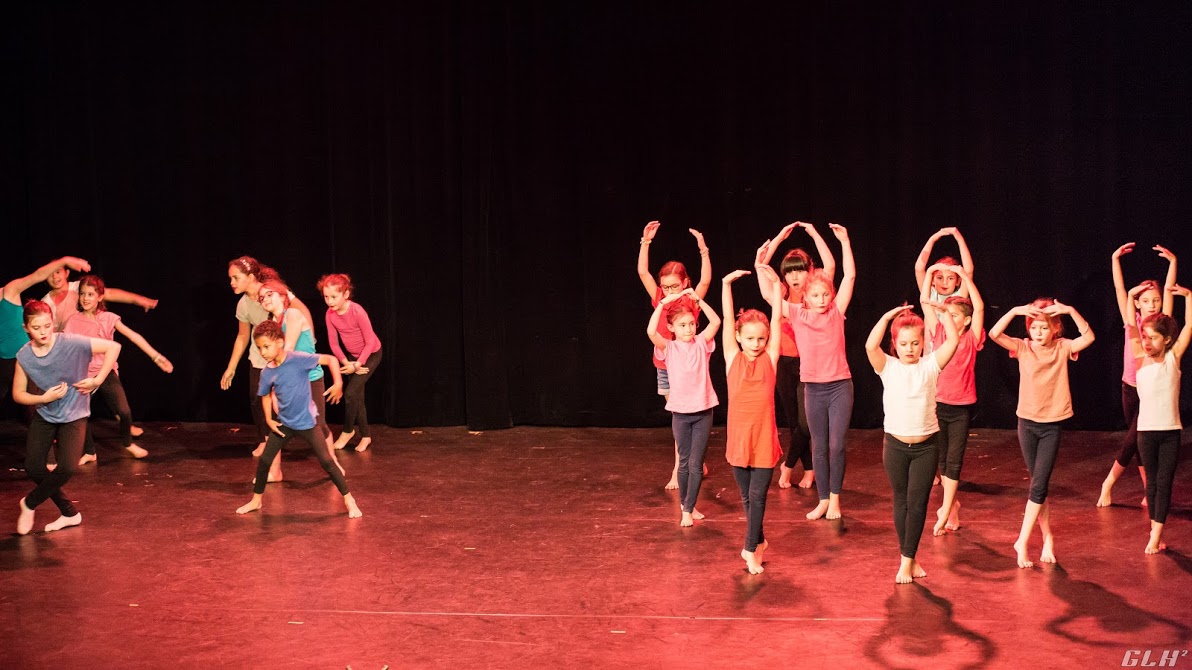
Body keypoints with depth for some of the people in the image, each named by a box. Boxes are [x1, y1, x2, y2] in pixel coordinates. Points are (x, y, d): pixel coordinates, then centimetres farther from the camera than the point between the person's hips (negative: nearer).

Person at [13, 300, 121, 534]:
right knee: (33, 467, -4)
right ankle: (70, 513, 16)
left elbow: (113, 347, -19)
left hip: (74, 416, -3)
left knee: (67, 468, -19)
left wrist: (97, 381, -20)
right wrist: (44, 398, -19)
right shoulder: (24, 356, -10)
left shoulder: (71, 343, -22)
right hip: (44, 415, 4)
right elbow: (18, 394, 0)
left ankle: (30, 503, 10)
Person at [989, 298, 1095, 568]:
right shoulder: (1023, 348, -3)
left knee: (1039, 485, -6)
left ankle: (1022, 541, 0)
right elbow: (994, 334, -18)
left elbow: (1088, 337, -21)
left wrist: (1071, 311, -28)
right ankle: (1047, 538, 21)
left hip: (1052, 426, -1)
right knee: (1039, 485, 9)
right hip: (1027, 422, 1)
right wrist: (1015, 311, -28)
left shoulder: (1063, 348, -3)